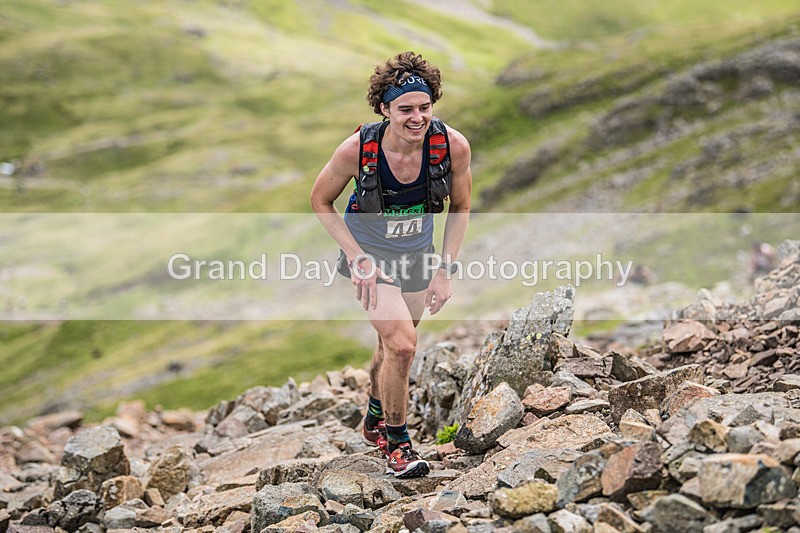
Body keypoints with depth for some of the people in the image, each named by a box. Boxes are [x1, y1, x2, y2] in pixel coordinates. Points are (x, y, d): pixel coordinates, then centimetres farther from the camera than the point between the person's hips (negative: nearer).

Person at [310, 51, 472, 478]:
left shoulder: (453, 146, -23)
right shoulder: (357, 149, -28)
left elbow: (460, 208, -4)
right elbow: (320, 201, -10)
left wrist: (445, 270, -8)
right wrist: (356, 258, -17)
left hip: (418, 254, 3)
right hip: (369, 253, -3)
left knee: (394, 344, 19)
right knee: (402, 345, -18)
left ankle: (374, 421, 47)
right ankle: (396, 444, 2)